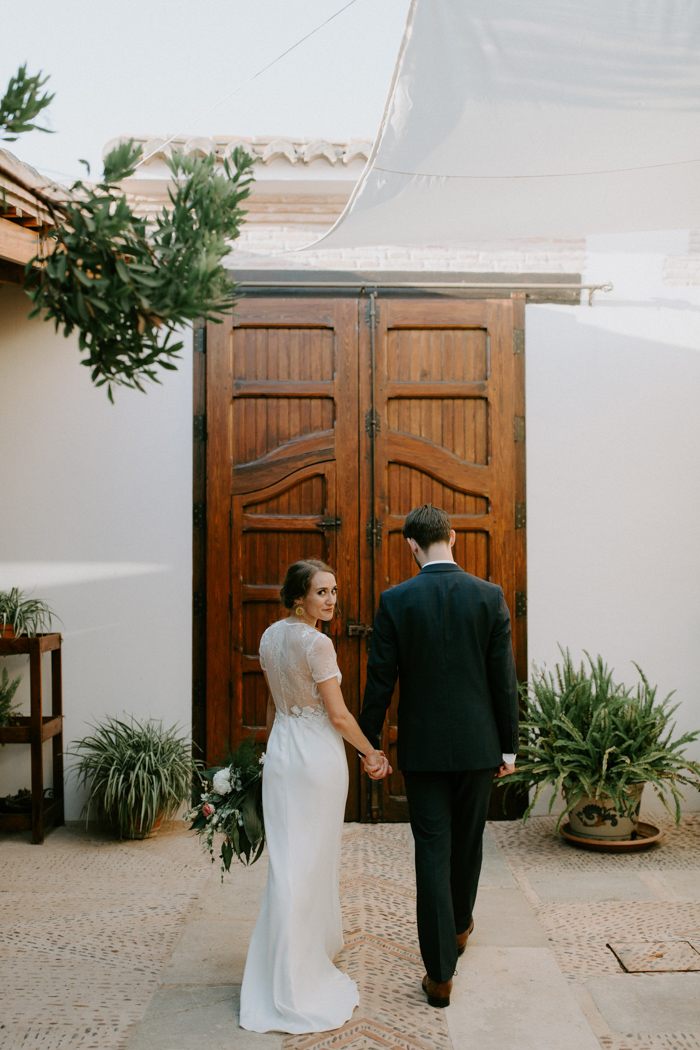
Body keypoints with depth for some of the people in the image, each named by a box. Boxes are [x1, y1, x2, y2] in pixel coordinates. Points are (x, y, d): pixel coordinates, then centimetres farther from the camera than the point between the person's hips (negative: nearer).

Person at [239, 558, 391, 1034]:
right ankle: (299, 980, 19)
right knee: (315, 859, 6)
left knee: (289, 857, 14)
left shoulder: (270, 636, 5)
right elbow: (338, 714, -16)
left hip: (280, 752, 7)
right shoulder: (317, 643, -19)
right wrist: (372, 752, -3)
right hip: (318, 756, -7)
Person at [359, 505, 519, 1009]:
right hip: (477, 741, 2)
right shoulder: (490, 596, -6)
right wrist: (509, 744, 5)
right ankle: (460, 926, 43)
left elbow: (380, 680, -6)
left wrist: (369, 742, 5)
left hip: (423, 745, -1)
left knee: (432, 848, 4)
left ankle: (440, 973, 6)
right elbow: (504, 678, -4)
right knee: (468, 840, 21)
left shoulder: (395, 600, -9)